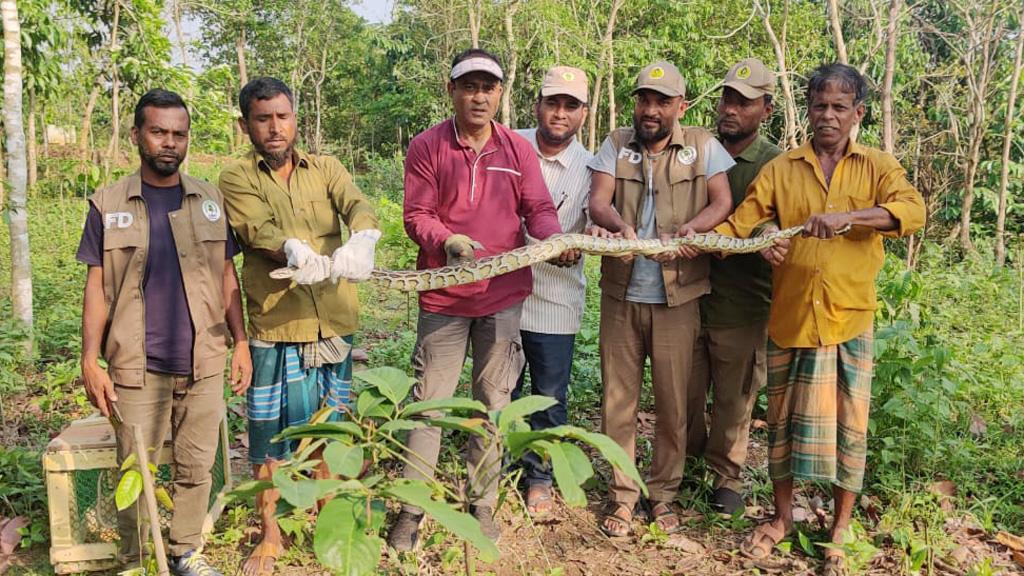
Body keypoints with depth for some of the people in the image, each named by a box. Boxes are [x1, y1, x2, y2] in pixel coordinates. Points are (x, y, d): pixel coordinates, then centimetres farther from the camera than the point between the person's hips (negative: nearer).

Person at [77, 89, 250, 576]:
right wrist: (90, 360, -4)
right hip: (137, 367, -1)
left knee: (196, 467, 9)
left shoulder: (210, 201, 6)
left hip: (203, 362, 2)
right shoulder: (108, 205, 1)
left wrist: (240, 342, 5)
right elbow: (96, 288, 2)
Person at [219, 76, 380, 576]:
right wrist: (296, 253, -39)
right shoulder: (237, 178, 2)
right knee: (269, 432, 6)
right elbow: (259, 232, -17)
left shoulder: (326, 169, 7)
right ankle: (269, 535, 25)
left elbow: (359, 207, -13)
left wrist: (361, 242, -36)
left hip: (335, 322, 2)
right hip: (275, 325, -2)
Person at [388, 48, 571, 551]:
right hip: (444, 295, -2)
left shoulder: (518, 149, 4)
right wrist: (447, 240, -27)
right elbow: (416, 216, -7)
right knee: (429, 401, 4)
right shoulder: (426, 147, -3)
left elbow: (539, 209, 0)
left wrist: (555, 238, -21)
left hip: (504, 294, 3)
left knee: (494, 401, 11)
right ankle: (411, 508, 17)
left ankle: (482, 505, 26)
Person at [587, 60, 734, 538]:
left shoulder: (703, 146, 3)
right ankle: (622, 494, 21)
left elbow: (722, 203, -4)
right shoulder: (616, 145, 6)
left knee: (673, 401, 6)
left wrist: (691, 229, -24)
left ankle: (664, 493, 23)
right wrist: (619, 226, -29)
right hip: (621, 294, 1)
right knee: (618, 399, 7)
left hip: (677, 296, -1)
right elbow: (597, 201, -6)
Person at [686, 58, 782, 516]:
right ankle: (689, 460, 35)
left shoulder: (774, 164, -5)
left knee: (734, 398, 11)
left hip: (741, 303, -2)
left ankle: (727, 476, 30)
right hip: (689, 294, 3)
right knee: (685, 393, 12)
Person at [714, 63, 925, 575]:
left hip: (849, 320, -1)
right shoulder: (781, 169, 6)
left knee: (848, 426, 6)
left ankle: (840, 531, 24)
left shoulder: (878, 167, 4)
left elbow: (912, 211, -15)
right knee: (783, 420, 11)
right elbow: (738, 224, -2)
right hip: (789, 317, 1)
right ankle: (782, 517, 30)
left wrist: (847, 216, -29)